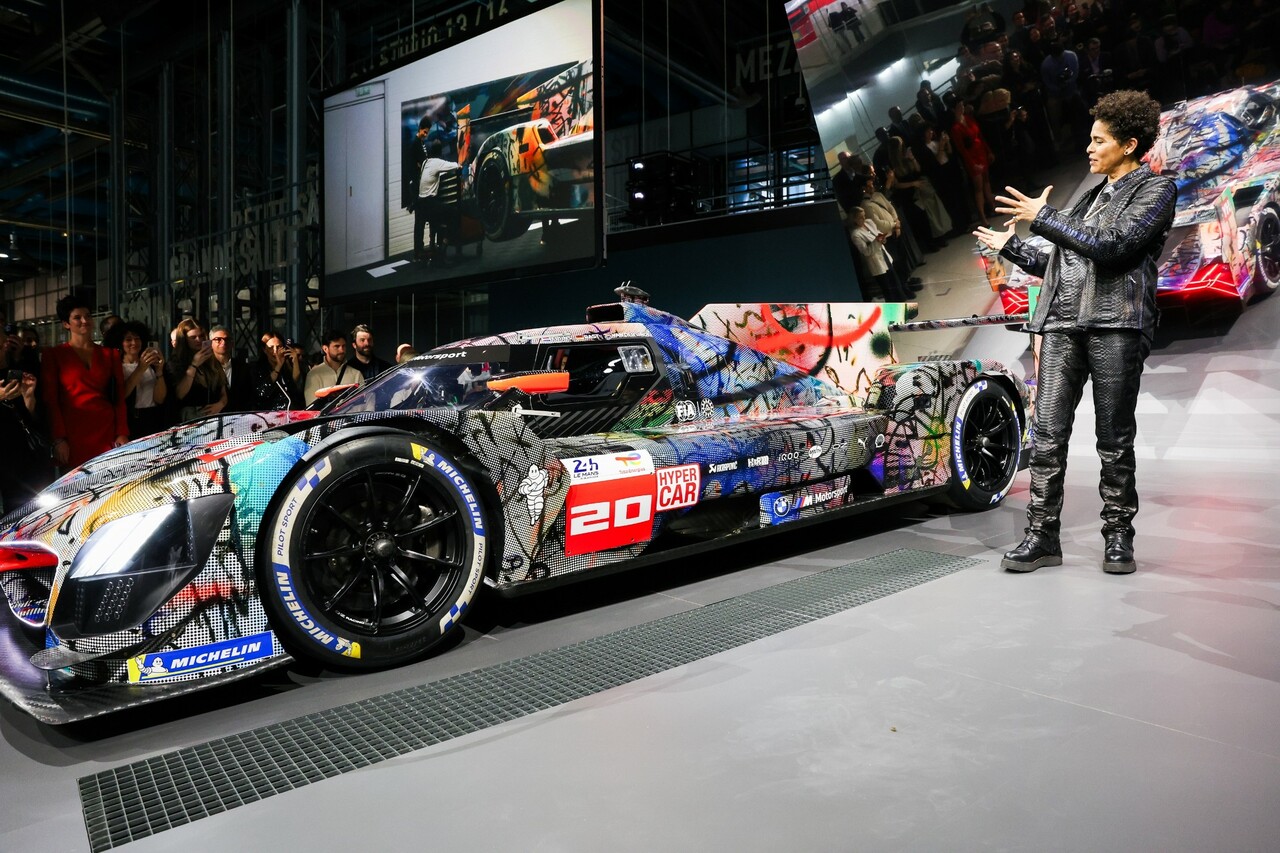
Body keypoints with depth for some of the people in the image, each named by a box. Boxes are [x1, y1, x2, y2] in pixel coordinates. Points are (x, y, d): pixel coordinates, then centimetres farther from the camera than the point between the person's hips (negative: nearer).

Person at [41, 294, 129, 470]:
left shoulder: (110, 354, 14)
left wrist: (122, 434, 1)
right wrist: (58, 439, -8)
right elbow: (50, 399, 1)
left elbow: (119, 397, 10)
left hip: (107, 433, 2)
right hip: (72, 435, -2)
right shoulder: (53, 355, 7)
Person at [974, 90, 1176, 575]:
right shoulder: (1091, 197, 26)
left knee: (1114, 439, 0)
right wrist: (1009, 247, 26)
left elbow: (1111, 247, -11)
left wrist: (1043, 218, -7)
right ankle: (1042, 535, 0)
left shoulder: (1155, 190, 6)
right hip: (1062, 324, 5)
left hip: (1115, 325, -5)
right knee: (1048, 433, -3)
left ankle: (1118, 537, 11)